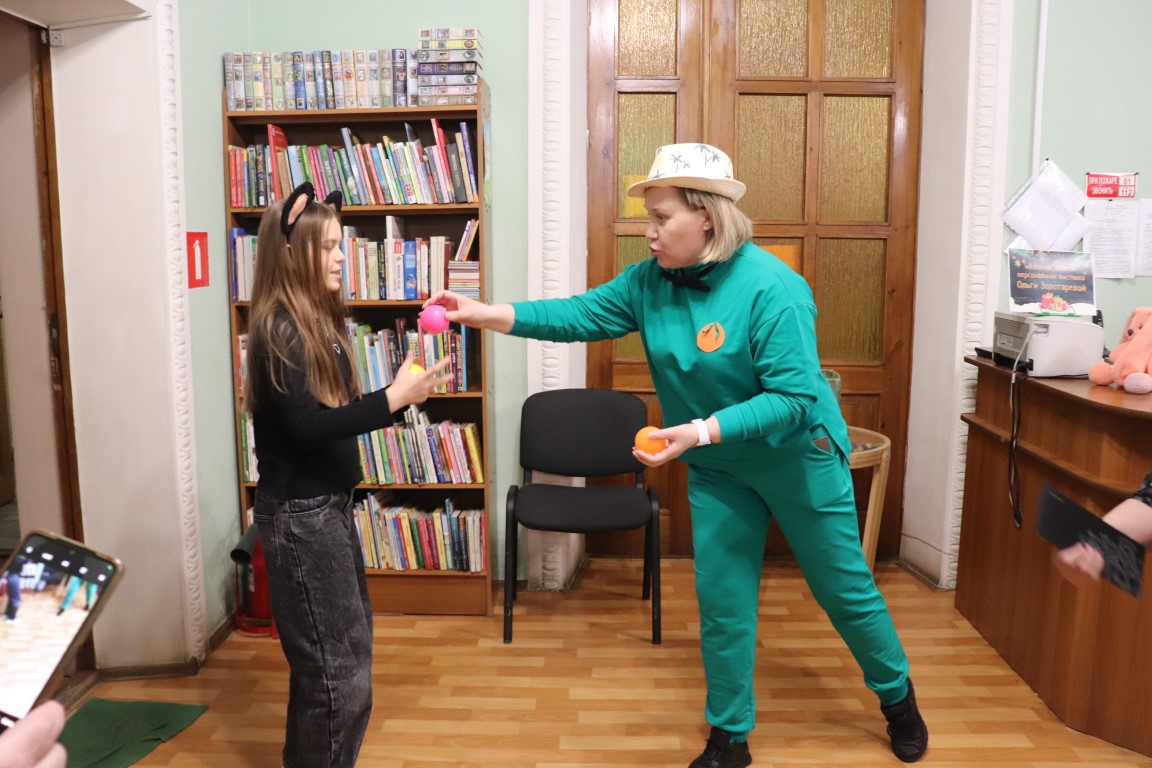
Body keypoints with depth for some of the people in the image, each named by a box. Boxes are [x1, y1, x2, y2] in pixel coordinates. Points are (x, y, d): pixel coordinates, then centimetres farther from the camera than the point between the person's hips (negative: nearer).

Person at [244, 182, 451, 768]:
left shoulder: (317, 321, 10)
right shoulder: (279, 330, -17)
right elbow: (306, 425, -26)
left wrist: (399, 394, -2)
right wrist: (392, 399, -27)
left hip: (327, 506, 10)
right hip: (299, 515, -10)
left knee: (350, 648, 20)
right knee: (338, 672, -2)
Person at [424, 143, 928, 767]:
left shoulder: (771, 289, -27)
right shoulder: (650, 282, -9)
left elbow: (795, 397, -29)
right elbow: (579, 314, -11)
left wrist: (702, 431, -38)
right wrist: (484, 313, -22)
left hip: (797, 456, -4)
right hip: (718, 468, 5)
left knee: (844, 588, 13)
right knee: (721, 598, 8)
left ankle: (898, 698, 42)